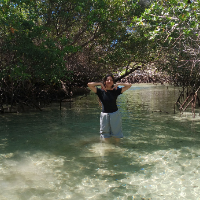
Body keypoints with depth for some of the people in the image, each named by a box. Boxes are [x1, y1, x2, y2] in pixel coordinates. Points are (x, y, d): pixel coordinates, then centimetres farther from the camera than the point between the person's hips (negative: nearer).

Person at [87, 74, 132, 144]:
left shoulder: (116, 90, -3)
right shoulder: (100, 91, -5)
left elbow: (129, 85, -5)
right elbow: (89, 84, -14)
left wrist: (118, 84, -11)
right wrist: (100, 83, -12)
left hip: (115, 114, 0)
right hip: (104, 115, 0)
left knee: (116, 134, 11)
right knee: (106, 135, 13)